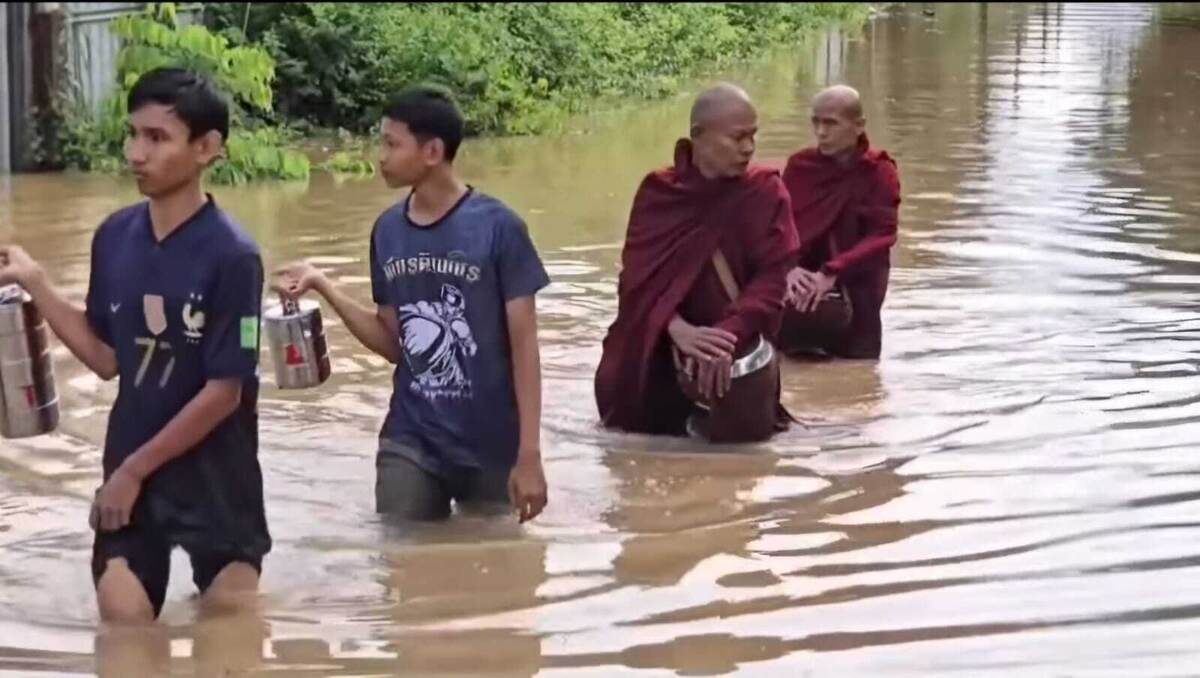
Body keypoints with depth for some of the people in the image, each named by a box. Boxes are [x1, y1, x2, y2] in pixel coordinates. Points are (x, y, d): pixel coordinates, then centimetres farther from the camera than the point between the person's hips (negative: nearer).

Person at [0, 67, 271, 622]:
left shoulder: (231, 255, -18)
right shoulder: (113, 238, -1)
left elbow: (224, 390, -16)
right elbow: (107, 358, 7)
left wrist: (136, 469, -11)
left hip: (215, 477, -4)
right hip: (127, 468, 4)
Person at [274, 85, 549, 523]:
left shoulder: (497, 228, -11)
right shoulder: (388, 231, 4)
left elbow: (523, 343, -9)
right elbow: (393, 341, 9)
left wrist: (529, 454, -12)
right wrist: (324, 287, -3)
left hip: (491, 448, -4)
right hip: (410, 444, 4)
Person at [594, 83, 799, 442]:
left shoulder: (767, 192, -6)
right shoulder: (658, 191, -4)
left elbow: (771, 280, -12)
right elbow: (638, 275, -11)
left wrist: (728, 334, -29)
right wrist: (678, 329, -28)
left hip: (735, 340, -1)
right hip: (661, 342, 1)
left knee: (739, 427, -14)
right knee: (632, 416, -6)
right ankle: (685, 403, 20)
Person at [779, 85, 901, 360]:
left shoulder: (879, 172, -5)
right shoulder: (800, 166, 3)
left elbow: (882, 236, -15)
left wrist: (832, 273, -28)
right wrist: (788, 268, -24)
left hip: (855, 296, -2)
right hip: (801, 290, 2)